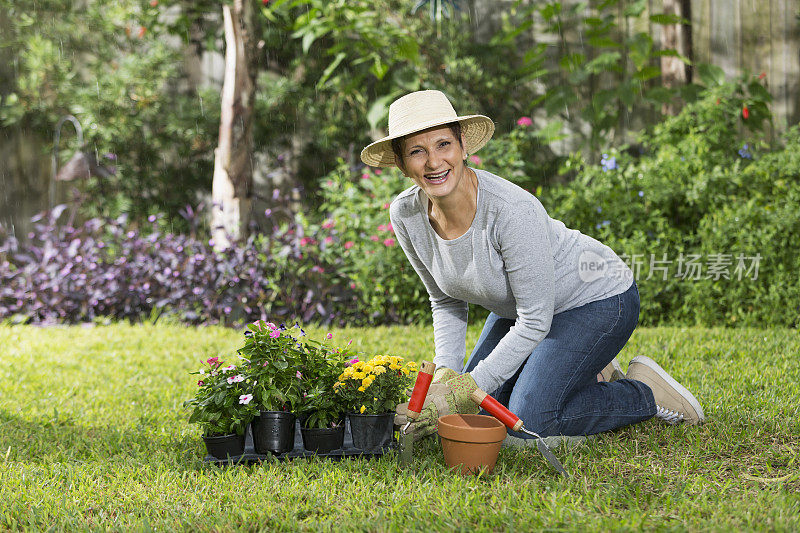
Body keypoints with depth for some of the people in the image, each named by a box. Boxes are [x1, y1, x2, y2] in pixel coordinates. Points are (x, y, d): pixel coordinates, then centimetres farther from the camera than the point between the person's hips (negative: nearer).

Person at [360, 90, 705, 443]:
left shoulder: (513, 210, -36)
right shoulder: (405, 215, -16)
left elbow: (535, 322, -28)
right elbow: (446, 302, 0)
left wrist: (466, 390, -28)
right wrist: (446, 374, -12)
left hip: (597, 298, -7)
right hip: (519, 306, 7)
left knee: (531, 418, -18)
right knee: (478, 411, 4)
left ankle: (647, 391, 5)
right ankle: (589, 373, 23)